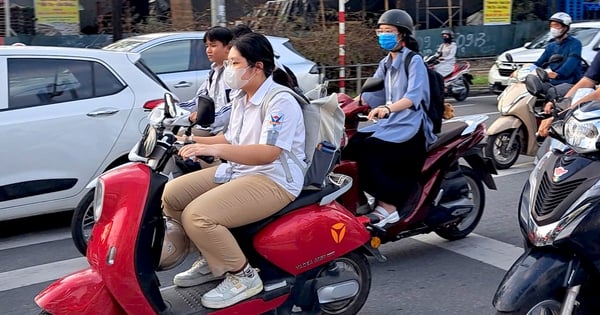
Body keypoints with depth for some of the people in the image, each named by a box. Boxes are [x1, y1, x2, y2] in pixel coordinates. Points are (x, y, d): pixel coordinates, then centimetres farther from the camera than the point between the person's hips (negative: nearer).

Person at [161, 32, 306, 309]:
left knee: (197, 216, -27)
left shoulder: (281, 102, -17)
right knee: (171, 195, 2)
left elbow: (268, 153, -27)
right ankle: (212, 258, 16)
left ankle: (242, 276, -8)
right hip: (237, 171, 10)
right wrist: (194, 140, 10)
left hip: (273, 181, -10)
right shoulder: (241, 98, 13)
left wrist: (215, 149, -33)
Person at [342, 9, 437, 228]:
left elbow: (413, 96, -22)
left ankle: (387, 206, -26)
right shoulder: (385, 64, 18)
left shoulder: (414, 61, -6)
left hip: (410, 126, -7)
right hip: (389, 123, 7)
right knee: (350, 147, -14)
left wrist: (387, 108, -40)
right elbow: (371, 94, 12)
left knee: (369, 150, -29)